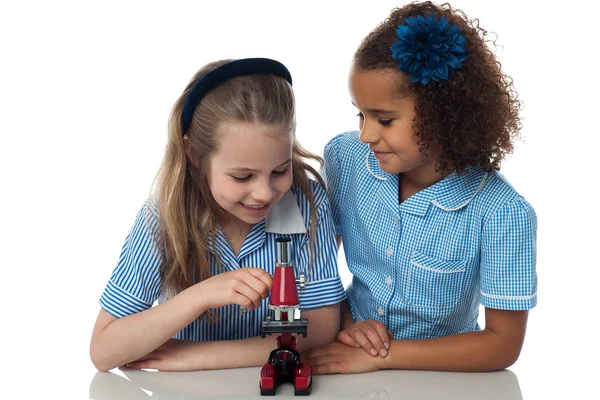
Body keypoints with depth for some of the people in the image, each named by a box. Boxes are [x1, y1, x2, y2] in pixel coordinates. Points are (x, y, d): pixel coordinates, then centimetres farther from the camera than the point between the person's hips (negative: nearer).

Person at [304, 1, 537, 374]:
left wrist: (380, 356, -18)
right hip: (350, 355, 3)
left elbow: (503, 344, -14)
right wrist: (344, 322, -12)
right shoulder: (343, 157, -9)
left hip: (438, 377, -2)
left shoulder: (501, 214, -19)